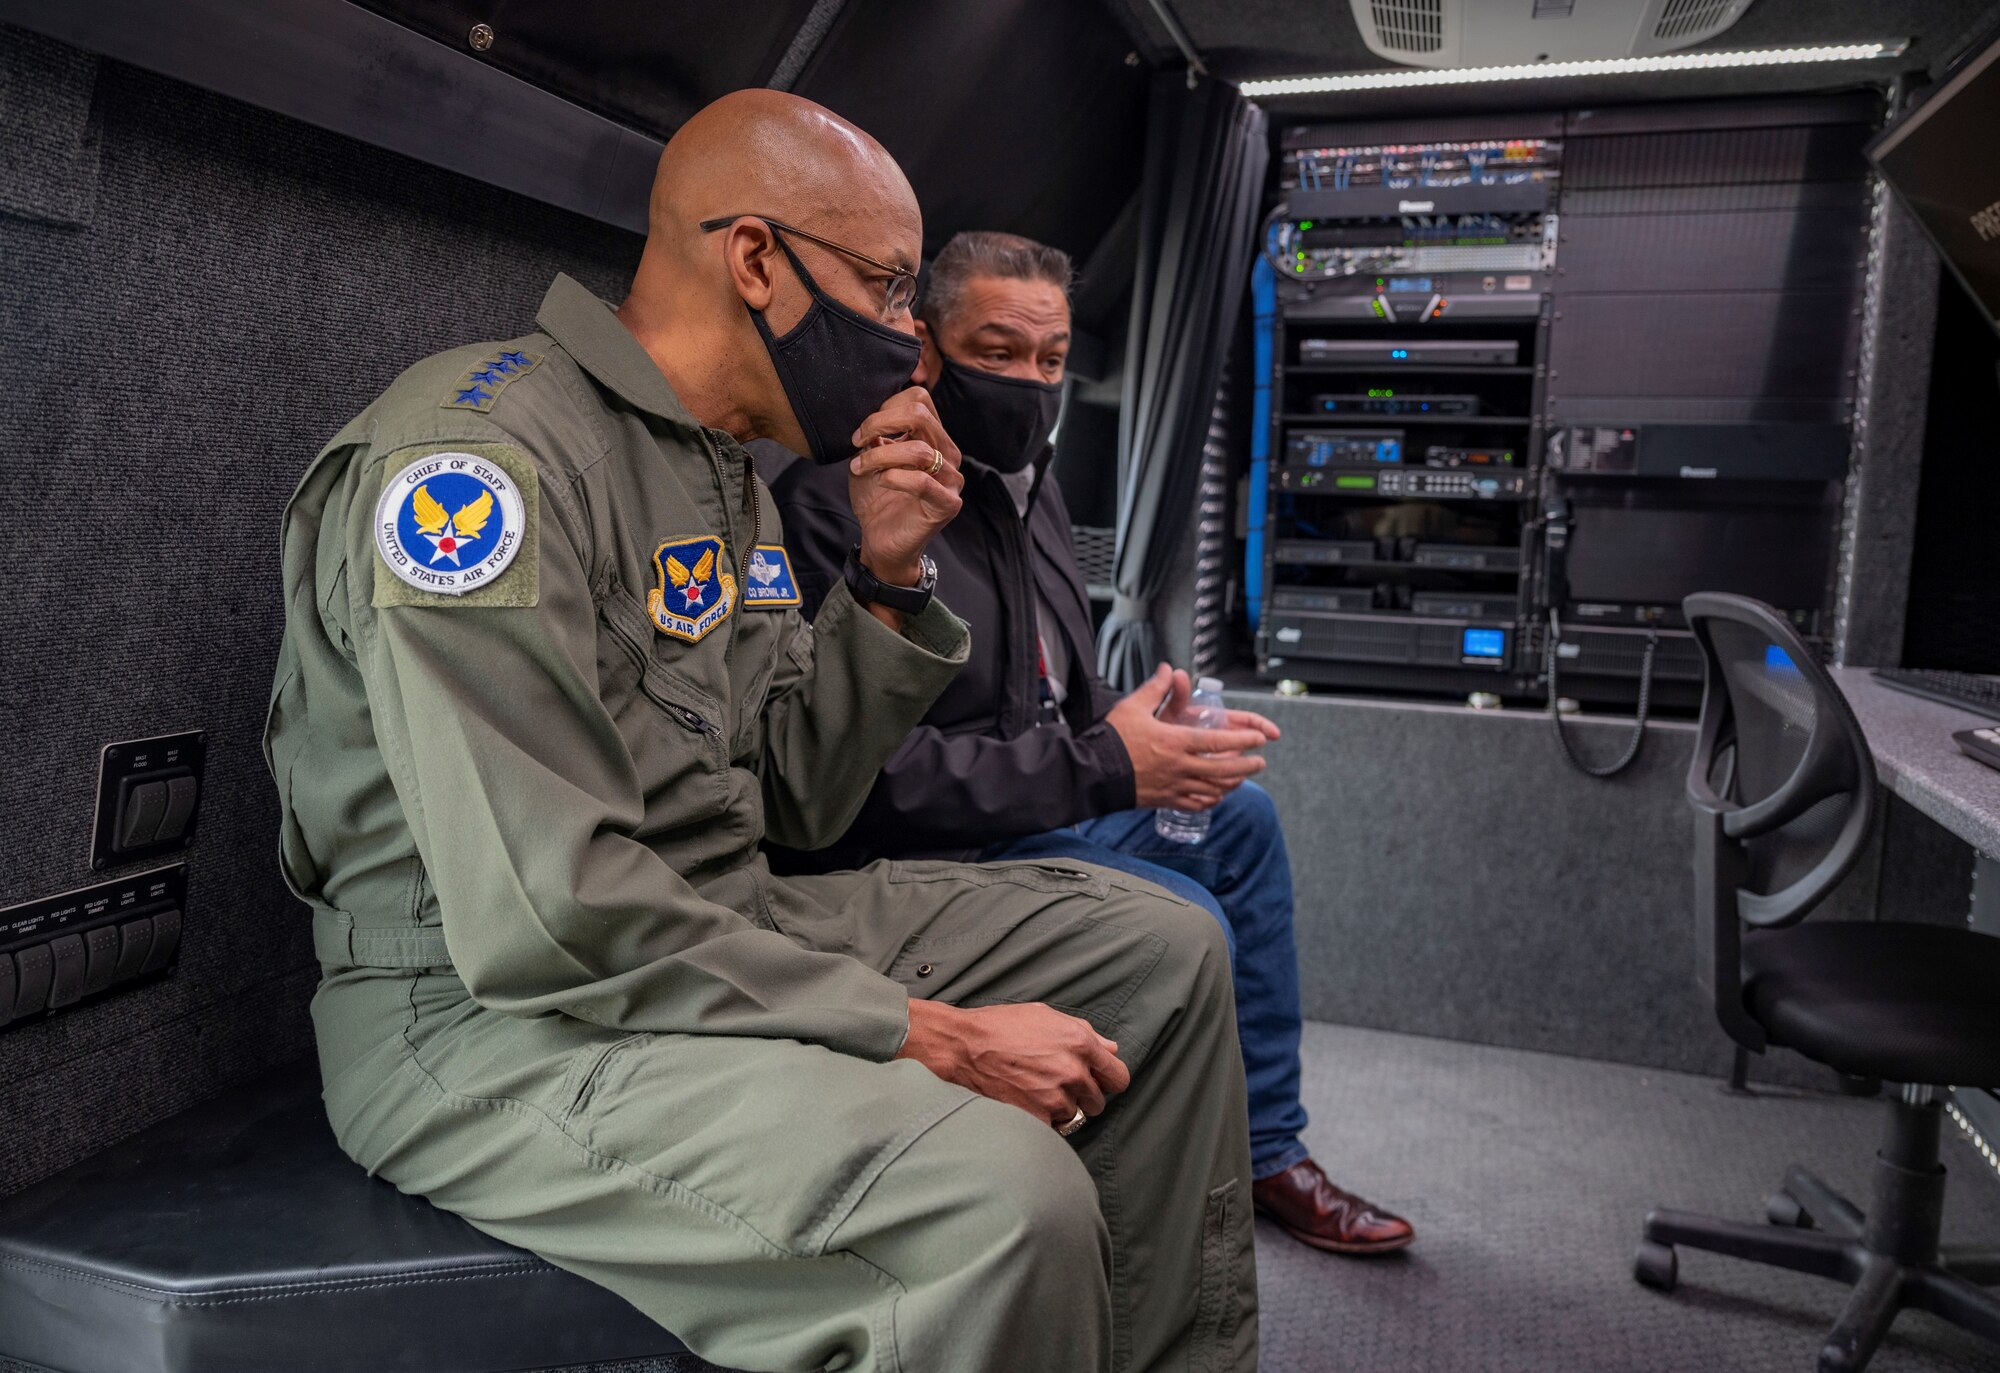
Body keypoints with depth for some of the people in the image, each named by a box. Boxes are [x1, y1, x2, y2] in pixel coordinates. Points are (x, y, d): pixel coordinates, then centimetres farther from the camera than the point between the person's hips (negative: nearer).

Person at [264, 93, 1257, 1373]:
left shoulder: (730, 477, 12)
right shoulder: (481, 448, -17)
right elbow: (540, 913, -25)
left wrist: (888, 579, 0)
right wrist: (932, 1036, -22)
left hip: (725, 931, 9)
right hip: (497, 1014, -9)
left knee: (1160, 949, 7)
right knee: (998, 1196, -33)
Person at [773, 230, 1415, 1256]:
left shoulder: (1028, 481, 12)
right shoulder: (838, 498, -19)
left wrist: (1149, 732, -4)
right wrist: (1103, 768, -28)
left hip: (1052, 802, 10)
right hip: (935, 850, -10)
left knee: (1242, 816, 13)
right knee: (1186, 917, -24)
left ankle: (1269, 1155, 23)